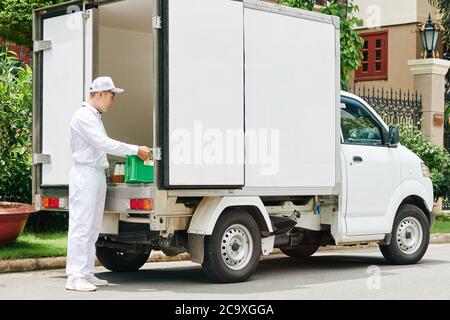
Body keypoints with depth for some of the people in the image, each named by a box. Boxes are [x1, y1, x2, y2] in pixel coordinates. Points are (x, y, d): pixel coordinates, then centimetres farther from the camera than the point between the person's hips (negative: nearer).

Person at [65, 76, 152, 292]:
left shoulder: (95, 117, 20)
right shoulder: (83, 116, -12)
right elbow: (103, 144, -20)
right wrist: (135, 150, -17)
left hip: (97, 175, 10)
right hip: (85, 175, -10)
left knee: (93, 228, 11)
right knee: (81, 227, -10)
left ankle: (87, 274, 16)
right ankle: (75, 277, -9)